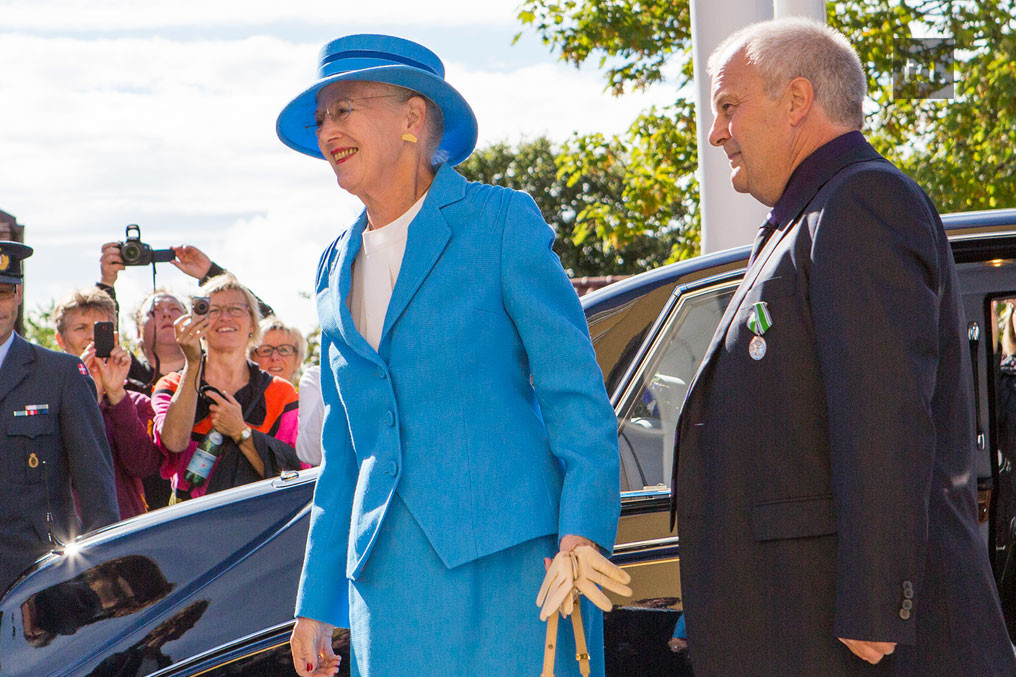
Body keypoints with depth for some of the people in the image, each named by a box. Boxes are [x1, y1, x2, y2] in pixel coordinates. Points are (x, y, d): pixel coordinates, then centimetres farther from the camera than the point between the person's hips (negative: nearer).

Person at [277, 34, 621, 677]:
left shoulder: (501, 222, 2)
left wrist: (580, 533, -16)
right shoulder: (337, 268, 18)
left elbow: (576, 391, -3)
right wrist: (315, 602, 17)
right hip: (391, 571, 5)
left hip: (504, 558, -5)